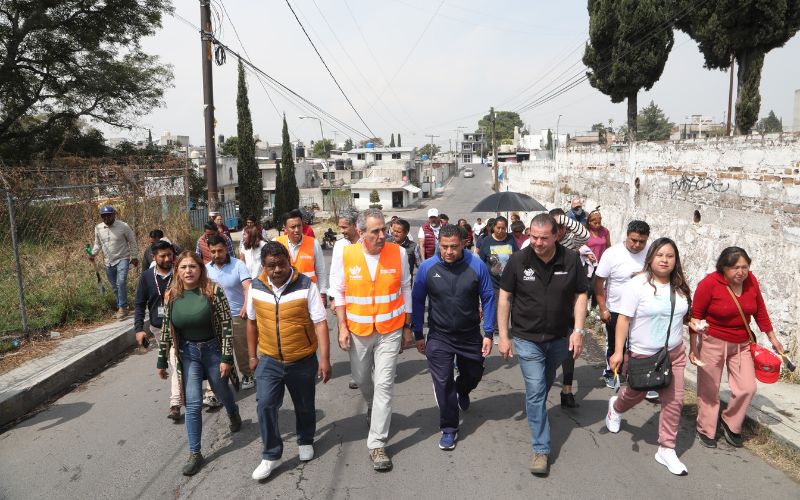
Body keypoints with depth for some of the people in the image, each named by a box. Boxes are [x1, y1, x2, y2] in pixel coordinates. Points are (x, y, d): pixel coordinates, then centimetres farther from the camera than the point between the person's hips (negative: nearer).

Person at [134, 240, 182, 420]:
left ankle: (175, 404, -4)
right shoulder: (146, 277, -2)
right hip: (157, 329, 3)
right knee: (174, 362, 17)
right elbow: (139, 304, 3)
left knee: (176, 364, -8)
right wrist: (139, 329, -5)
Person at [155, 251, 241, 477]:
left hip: (212, 350, -2)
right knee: (192, 404, 1)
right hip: (188, 354, 2)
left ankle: (234, 415, 53)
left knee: (222, 392, 19)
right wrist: (162, 360, 7)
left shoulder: (213, 291, -16)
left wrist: (227, 358, -15)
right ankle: (195, 453, 12)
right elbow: (166, 330, 4)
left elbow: (226, 325, -14)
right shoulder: (171, 296, -4)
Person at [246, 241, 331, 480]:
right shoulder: (256, 287, -4)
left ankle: (305, 441, 43)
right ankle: (270, 455, 12)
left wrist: (324, 358, -19)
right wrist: (252, 355, 12)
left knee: (304, 406, 15)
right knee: (265, 405, -7)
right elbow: (252, 322, 9)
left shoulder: (306, 286, -16)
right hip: (269, 360, 2)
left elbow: (320, 323, -15)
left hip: (303, 361, -1)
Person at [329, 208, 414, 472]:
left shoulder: (398, 253, -8)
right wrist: (342, 327, -3)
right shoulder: (345, 256, -10)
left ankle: (377, 444, 7)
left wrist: (407, 327, 5)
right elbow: (338, 292, 1)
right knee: (362, 379, 19)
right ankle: (373, 406, 53)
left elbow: (405, 289, 3)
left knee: (384, 385, -4)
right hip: (358, 330, 2)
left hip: (390, 331, -1)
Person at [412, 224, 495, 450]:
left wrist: (488, 333, -6)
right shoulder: (427, 267, -12)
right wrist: (418, 335, 0)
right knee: (443, 383, 0)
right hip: (439, 337, -1)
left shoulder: (477, 266, -13)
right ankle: (449, 429, 18)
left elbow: (488, 299, -5)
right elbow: (417, 301, -2)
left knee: (473, 374, 20)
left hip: (470, 335, 1)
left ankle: (462, 392, 56)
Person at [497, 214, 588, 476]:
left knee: (545, 385, 23)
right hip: (527, 339, -2)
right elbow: (505, 298, -5)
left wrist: (578, 329, -11)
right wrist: (503, 336, -6)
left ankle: (534, 408, 51)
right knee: (536, 391, -3)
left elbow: (580, 295, -1)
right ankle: (541, 449, 7)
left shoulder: (571, 260, -10)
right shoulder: (518, 261, -13)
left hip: (560, 338, 2)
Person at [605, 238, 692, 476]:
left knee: (674, 401, 2)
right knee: (635, 394, 16)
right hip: (642, 355, -4)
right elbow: (624, 319, -16)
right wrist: (618, 351, -20)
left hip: (674, 354, 4)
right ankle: (615, 407, 52)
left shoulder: (680, 287, 2)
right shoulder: (637, 284, -16)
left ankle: (666, 450, 18)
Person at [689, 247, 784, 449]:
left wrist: (772, 338, 13)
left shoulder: (751, 280, -6)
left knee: (747, 388, 3)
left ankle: (729, 423, 27)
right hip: (713, 342, -4)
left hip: (741, 344, 5)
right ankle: (706, 431, 24)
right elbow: (696, 316, -13)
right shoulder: (709, 284, -20)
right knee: (709, 390, 6)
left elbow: (760, 311, 8)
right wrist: (693, 347, -12)